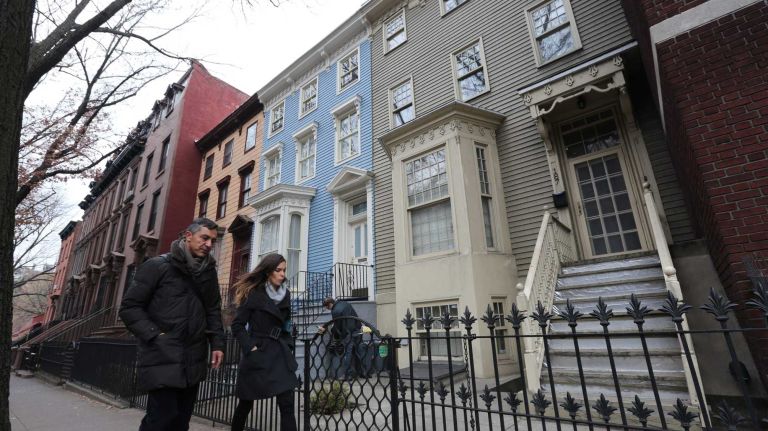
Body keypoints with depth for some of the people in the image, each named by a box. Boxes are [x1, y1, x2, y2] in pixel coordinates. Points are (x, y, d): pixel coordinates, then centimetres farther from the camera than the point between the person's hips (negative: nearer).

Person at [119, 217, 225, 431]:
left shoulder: (209, 272, 10)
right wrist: (155, 335, -14)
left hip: (193, 361, 5)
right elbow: (130, 307, -5)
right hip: (163, 358, -5)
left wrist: (217, 342, 6)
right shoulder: (157, 266, -6)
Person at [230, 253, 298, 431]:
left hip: (280, 355, 4)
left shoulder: (285, 294, 7)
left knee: (287, 405, -3)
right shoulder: (254, 294, -8)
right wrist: (250, 347, -15)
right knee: (246, 403, 15)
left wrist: (288, 345, 6)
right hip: (257, 355, -4)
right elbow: (237, 325, -7)